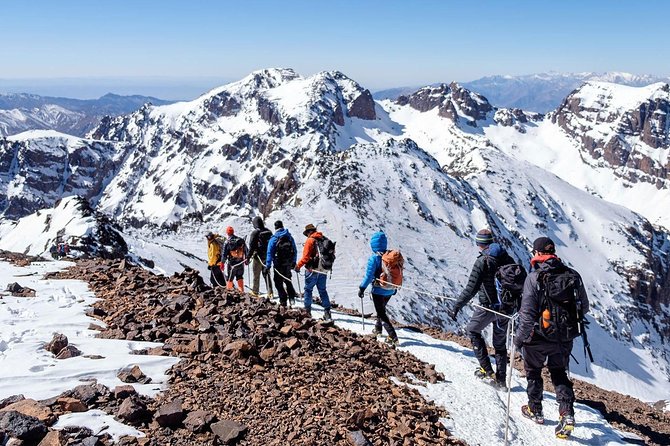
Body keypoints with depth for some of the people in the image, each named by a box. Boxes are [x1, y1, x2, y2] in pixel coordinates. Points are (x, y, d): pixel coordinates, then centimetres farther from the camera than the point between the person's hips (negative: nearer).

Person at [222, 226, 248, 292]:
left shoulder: (227, 242, -14)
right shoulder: (241, 240, -3)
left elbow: (224, 255, -10)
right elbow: (246, 251, 5)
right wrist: (246, 259, 19)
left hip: (231, 264, -4)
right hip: (241, 263, 4)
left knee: (229, 279, 10)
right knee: (240, 278, 19)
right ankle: (241, 291, 20)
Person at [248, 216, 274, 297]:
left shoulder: (255, 232, -13)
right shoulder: (269, 232, 5)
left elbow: (251, 246, -14)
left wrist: (248, 257, -9)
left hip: (258, 257, -5)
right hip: (267, 256, 5)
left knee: (256, 275, 8)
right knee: (267, 274, 10)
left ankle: (255, 291, 17)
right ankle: (270, 292, 3)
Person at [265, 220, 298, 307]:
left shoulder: (274, 239, -10)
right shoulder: (289, 237, 4)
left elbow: (270, 253, -12)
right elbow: (295, 251, 9)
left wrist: (268, 266, -10)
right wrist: (294, 262, 19)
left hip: (279, 264, -5)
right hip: (289, 263, 5)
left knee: (278, 282, 3)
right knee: (288, 280, 24)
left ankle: (283, 301, 1)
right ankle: (292, 297, 19)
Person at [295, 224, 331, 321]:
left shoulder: (310, 240, -10)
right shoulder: (324, 239, 8)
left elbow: (306, 257, -14)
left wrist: (298, 265, -4)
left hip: (313, 270, -6)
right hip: (323, 270, 6)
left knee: (308, 289, 7)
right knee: (323, 291, 12)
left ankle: (307, 310, 9)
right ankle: (327, 311, 7)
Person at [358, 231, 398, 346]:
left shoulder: (374, 258, -18)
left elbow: (369, 275, -18)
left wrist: (362, 288, -8)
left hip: (379, 290, -6)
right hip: (390, 290, 7)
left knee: (381, 313, 1)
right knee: (381, 309, 28)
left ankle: (393, 337, -9)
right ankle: (378, 329, 44)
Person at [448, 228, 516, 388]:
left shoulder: (482, 262, -15)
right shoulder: (507, 258, 4)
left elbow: (471, 288, -20)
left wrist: (456, 307, -15)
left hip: (488, 306, -6)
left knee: (472, 330, 15)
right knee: (500, 342, 17)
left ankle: (487, 371, 8)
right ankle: (501, 379, 21)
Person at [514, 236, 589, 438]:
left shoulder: (534, 277, -17)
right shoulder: (573, 275, -3)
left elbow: (527, 313, -18)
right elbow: (584, 308, 5)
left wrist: (520, 338, -7)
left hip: (539, 336, -4)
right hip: (565, 338, 4)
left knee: (533, 371, 20)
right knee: (559, 373, 21)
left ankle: (535, 410, 33)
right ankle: (567, 414, 7)